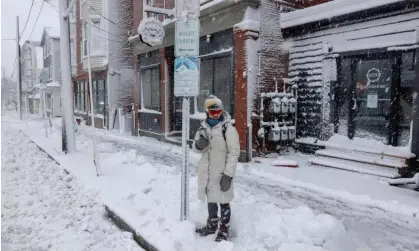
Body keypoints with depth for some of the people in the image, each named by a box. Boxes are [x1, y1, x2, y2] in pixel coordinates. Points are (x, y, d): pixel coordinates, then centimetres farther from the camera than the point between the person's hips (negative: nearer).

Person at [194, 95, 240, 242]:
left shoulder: (228, 128, -14)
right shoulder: (204, 127, 4)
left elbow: (234, 152, -16)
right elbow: (197, 148, 12)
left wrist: (228, 174, -21)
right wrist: (198, 144, -13)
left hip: (221, 172, -6)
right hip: (206, 171, 6)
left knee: (223, 201, 8)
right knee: (210, 199, 22)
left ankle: (224, 231, 27)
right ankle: (212, 225, 42)